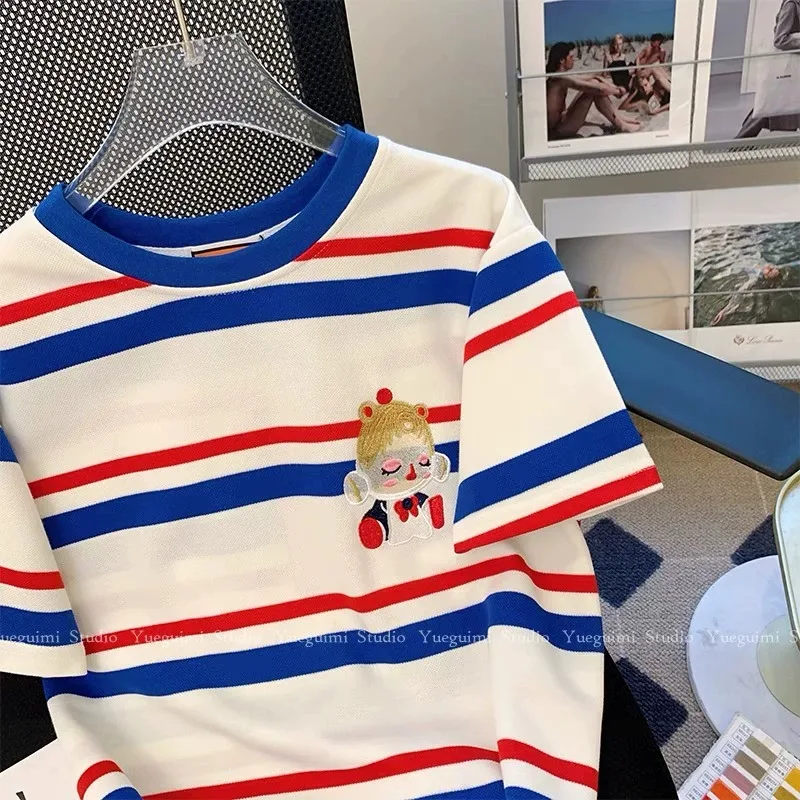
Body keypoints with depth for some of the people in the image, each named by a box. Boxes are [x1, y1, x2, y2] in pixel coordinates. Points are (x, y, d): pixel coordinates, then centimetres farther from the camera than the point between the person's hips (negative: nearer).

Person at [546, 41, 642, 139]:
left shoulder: (556, 76, 11)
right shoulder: (562, 78, -19)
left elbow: (594, 77, 16)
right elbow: (600, 89, -18)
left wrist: (614, 87, 7)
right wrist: (618, 91, 0)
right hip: (557, 130, -10)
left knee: (593, 82, 10)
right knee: (596, 91, -13)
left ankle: (619, 118, 13)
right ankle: (621, 126, -3)